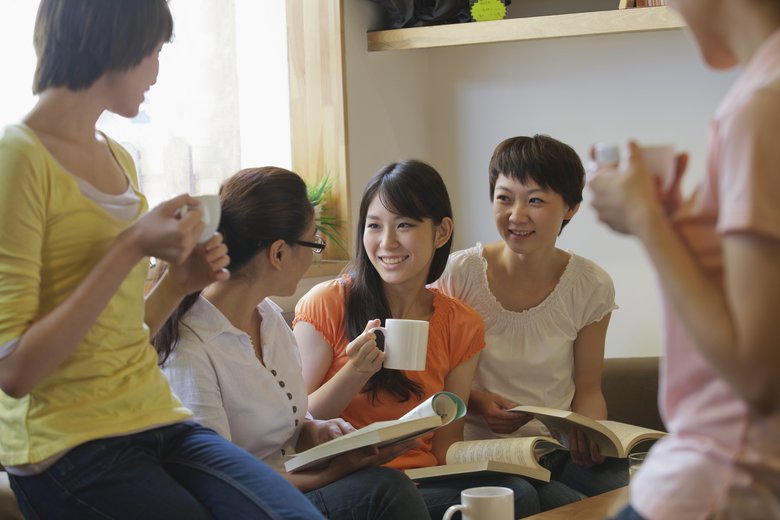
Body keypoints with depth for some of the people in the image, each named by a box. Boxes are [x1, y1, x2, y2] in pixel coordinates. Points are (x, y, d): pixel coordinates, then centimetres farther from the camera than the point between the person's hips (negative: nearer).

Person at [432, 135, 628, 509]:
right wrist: (475, 402, -16)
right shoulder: (458, 274, -6)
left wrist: (589, 436, -11)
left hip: (562, 450, 3)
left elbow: (588, 389, 10)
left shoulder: (592, 287, 0)